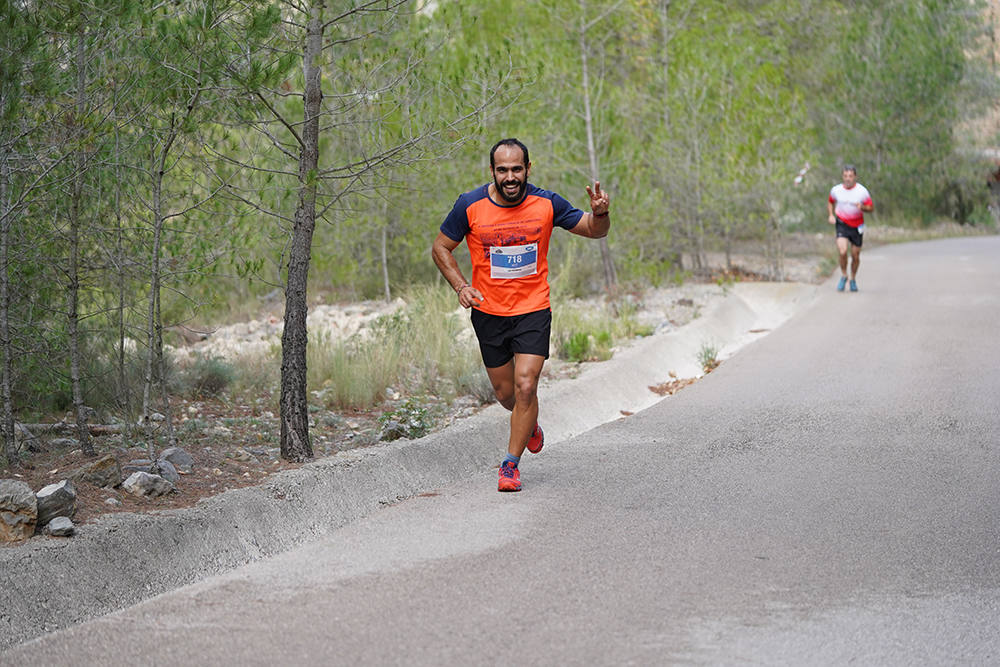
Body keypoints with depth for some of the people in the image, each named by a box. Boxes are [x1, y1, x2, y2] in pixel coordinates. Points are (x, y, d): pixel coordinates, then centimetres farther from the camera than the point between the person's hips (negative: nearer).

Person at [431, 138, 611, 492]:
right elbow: (441, 248, 3)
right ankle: (529, 424, 46)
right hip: (488, 313, 1)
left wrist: (599, 213, -21)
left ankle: (511, 463, 1)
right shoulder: (470, 206, -10)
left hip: (533, 310, -1)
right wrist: (461, 286, -11)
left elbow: (593, 231, 3)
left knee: (526, 387, -15)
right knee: (505, 392, 11)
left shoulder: (546, 204, -9)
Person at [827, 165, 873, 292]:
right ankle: (843, 276, 4)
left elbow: (871, 208, -2)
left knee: (855, 255, 6)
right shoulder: (836, 190, -4)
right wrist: (831, 215, -1)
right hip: (842, 224, 0)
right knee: (842, 251, -20)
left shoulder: (862, 191, -10)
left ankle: (853, 279, 30)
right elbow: (830, 202, 16)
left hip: (857, 226, 0)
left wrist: (862, 207, -24)